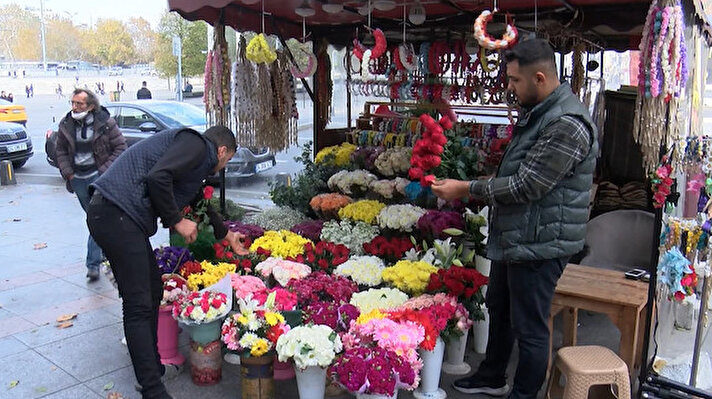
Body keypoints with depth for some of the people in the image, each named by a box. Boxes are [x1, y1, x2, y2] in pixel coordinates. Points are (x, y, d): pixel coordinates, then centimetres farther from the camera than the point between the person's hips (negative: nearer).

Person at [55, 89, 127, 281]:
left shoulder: (105, 123, -8)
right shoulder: (66, 124, 5)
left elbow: (120, 147, -3)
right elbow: (61, 150, 15)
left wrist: (105, 170, -9)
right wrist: (68, 172, 3)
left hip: (99, 176, -5)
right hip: (77, 178, 5)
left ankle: (93, 263, -7)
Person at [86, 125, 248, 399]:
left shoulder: (196, 154, 26)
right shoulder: (196, 144, -5)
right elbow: (157, 177, -22)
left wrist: (227, 236, 52)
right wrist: (177, 221, -9)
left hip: (116, 217, 11)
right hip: (116, 216, -11)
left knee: (153, 292, 18)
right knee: (139, 305, -9)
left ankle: (154, 368, 30)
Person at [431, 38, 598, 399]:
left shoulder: (567, 125, -23)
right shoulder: (536, 112, 10)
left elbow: (526, 186, -25)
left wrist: (466, 189, -17)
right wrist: (474, 189, 10)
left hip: (539, 244, -11)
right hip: (513, 236, 11)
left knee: (530, 328, 5)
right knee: (499, 309, 24)